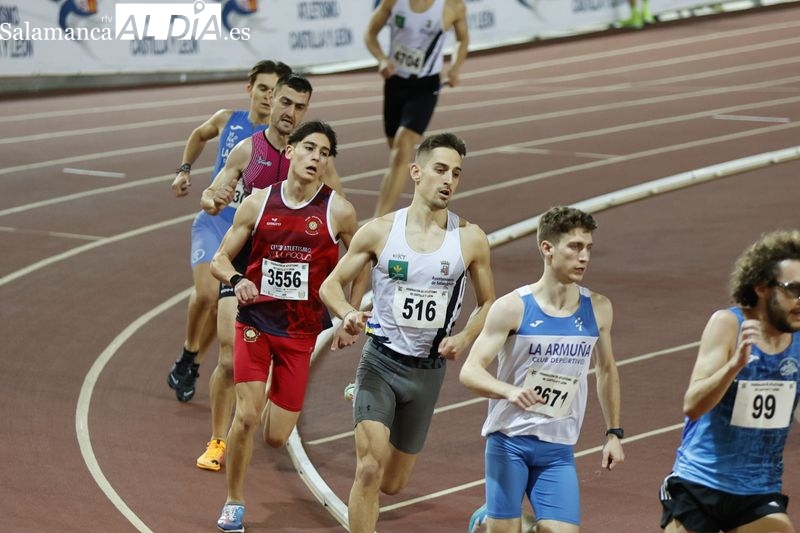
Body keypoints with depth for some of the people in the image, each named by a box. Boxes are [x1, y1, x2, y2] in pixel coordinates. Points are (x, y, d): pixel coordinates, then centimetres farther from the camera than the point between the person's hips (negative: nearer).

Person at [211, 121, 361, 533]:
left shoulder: (338, 212, -7)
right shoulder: (258, 204, -4)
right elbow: (219, 259, 3)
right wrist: (236, 279, -18)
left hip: (301, 331, 0)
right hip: (255, 319, 0)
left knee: (276, 438, 1)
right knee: (246, 415, -15)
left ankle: (274, 402, 39)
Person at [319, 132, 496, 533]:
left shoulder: (470, 239, -2)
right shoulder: (379, 231, -5)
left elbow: (488, 303, 9)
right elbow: (331, 284, 2)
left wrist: (464, 339, -10)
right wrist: (348, 314, -19)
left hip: (428, 371, 2)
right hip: (381, 361, -2)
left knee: (392, 483, 12)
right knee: (369, 469, -19)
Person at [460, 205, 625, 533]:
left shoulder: (598, 309, 2)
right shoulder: (513, 307, -10)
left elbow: (606, 370, 18)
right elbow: (470, 372, -13)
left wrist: (613, 433, 15)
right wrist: (510, 392, -32)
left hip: (558, 449, 3)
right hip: (509, 440, -3)